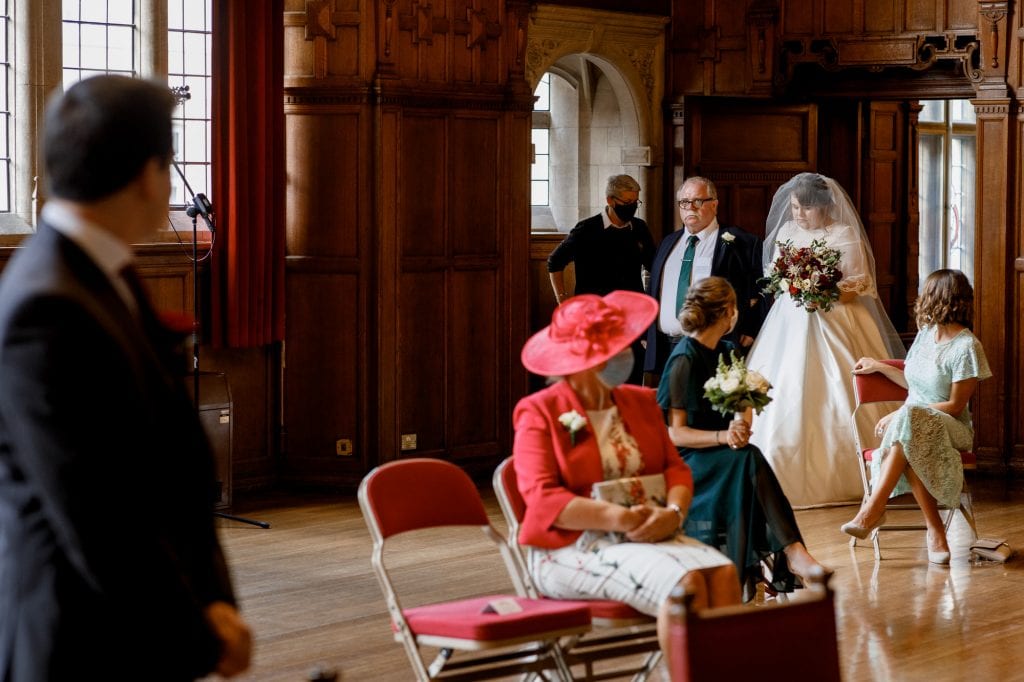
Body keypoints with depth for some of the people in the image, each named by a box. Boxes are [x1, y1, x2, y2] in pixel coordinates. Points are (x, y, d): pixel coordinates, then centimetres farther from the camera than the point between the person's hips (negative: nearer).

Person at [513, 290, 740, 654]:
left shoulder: (641, 402, 16)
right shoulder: (539, 413, -2)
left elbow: (675, 468, 11)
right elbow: (542, 499, -11)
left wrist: (674, 512, -13)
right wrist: (619, 518, -24)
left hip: (650, 535, 6)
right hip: (574, 548, -6)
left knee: (722, 572, -25)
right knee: (684, 582, -30)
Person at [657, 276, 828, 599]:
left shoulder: (726, 352, 15)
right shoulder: (684, 360, -10)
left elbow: (746, 403, 10)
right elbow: (674, 433, -14)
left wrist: (741, 426, -15)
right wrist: (722, 437, -27)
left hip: (725, 456, 6)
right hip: (687, 462, -6)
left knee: (748, 460, -29)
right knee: (748, 459, -34)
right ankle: (791, 551, -39)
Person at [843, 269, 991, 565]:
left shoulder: (967, 346, -10)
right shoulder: (927, 333, 14)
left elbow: (955, 405, -13)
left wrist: (900, 415, -18)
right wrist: (878, 366, 31)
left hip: (950, 427, -5)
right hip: (914, 422, 5)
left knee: (910, 423, -41)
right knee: (911, 452, -35)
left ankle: (873, 509, -47)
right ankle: (935, 532, -40)